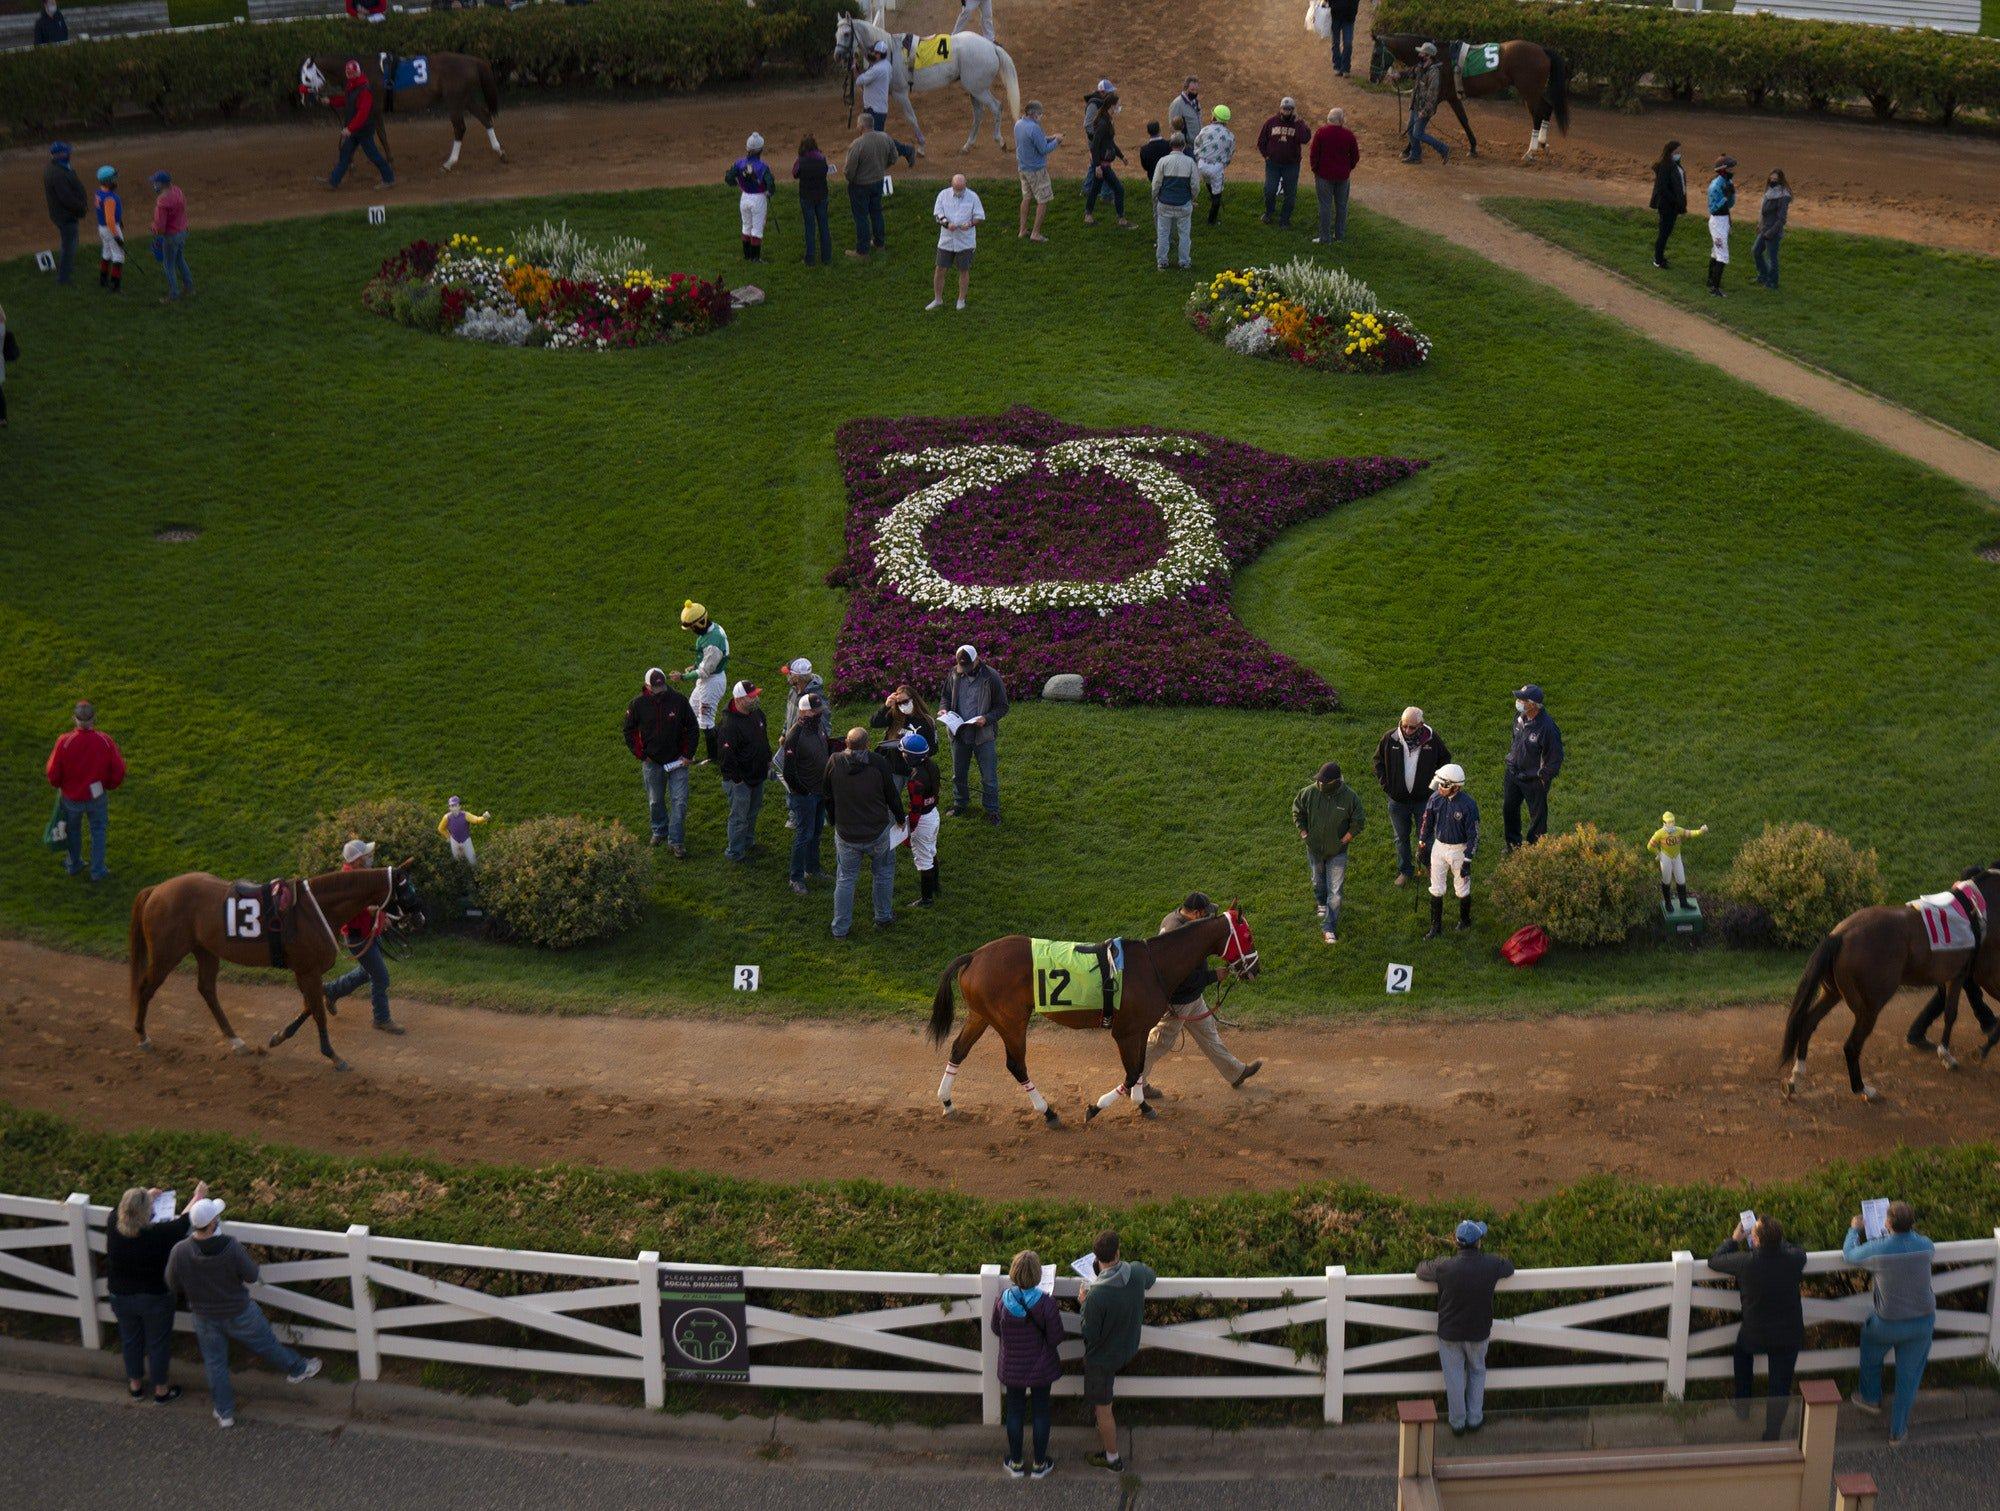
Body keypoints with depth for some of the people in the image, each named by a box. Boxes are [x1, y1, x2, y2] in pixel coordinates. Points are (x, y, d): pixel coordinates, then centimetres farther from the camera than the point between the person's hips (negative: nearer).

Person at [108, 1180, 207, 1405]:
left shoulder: (113, 1227, -22)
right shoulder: (159, 1234, -31)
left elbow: (125, 1210, 3)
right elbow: (184, 1221, -12)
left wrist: (148, 1197, 20)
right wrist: (198, 1196, 6)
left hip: (121, 1297, 3)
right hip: (155, 1299, -3)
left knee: (130, 1340, 25)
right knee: (158, 1343, 19)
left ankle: (135, 1386, 44)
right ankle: (161, 1390, 36)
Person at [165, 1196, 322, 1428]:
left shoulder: (180, 1252, -26)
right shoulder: (231, 1248, -33)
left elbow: (173, 1286, -11)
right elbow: (251, 1276, -18)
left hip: (205, 1318, 2)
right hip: (239, 1313, -2)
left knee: (215, 1363, 21)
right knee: (265, 1344, 23)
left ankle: (224, 1413, 34)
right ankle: (297, 1369, 48)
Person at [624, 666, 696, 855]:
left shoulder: (679, 700, -12)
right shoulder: (638, 705, -11)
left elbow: (691, 728, -1)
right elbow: (629, 732, 1)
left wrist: (688, 754, -5)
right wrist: (641, 755, -5)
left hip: (678, 761, -1)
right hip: (652, 762, 1)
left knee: (679, 802, -4)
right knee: (655, 802, 16)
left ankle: (676, 842, 4)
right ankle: (660, 831, 39)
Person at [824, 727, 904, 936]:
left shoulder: (834, 762, -10)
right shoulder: (877, 764, -16)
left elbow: (828, 797, 3)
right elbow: (892, 795, -4)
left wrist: (834, 822, 19)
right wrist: (900, 819, 15)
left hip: (846, 835, 1)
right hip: (877, 833, -1)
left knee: (845, 879, 14)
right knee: (883, 874, 22)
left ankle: (840, 928, 19)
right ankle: (884, 917, 33)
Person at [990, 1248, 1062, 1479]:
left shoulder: (1003, 1301, -20)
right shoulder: (1046, 1303, -26)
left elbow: (996, 1329, -2)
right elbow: (1056, 1338, -17)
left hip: (1013, 1367, 1)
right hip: (1041, 1367, -1)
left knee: (1015, 1412, 20)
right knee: (1041, 1411, 18)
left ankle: (1016, 1463, 35)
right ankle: (1040, 1464, 32)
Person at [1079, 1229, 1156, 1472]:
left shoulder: (1097, 1295, -38)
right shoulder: (1136, 1272, -21)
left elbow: (1090, 1334, -22)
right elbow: (1151, 1278, 8)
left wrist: (1083, 1303, -10)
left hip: (1102, 1356, -6)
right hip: (1128, 1348, 6)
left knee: (1102, 1408, 15)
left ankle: (1112, 1458, 31)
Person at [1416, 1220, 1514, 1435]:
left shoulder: (1444, 1267, -23)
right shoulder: (1490, 1264, -19)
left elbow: (1421, 1270, -2)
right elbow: (1509, 1267, 4)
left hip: (1450, 1333, -1)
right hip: (1479, 1332, 1)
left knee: (1454, 1378, 16)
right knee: (1477, 1372, 24)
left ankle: (1457, 1423, 29)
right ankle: (1475, 1419, 31)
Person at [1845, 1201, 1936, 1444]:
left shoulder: (1877, 1250, -23)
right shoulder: (1924, 1246, -14)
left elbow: (1849, 1254, -1)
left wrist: (1854, 1229, 18)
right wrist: (1909, 1229, 28)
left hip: (1888, 1324, -2)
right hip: (1923, 1322, 2)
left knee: (1871, 1349, 31)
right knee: (1908, 1376, 17)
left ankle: (1870, 1398, 51)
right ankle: (1897, 1430, 27)